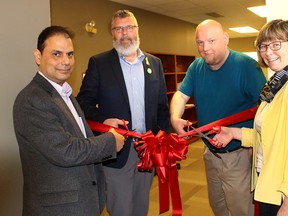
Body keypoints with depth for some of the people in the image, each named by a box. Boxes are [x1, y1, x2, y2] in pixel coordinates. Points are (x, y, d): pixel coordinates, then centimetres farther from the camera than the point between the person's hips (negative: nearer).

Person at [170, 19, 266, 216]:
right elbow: (181, 95, -4)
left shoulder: (245, 65, -18)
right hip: (211, 153, 6)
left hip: (238, 156, -6)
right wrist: (175, 118, -25)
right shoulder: (196, 67, 2)